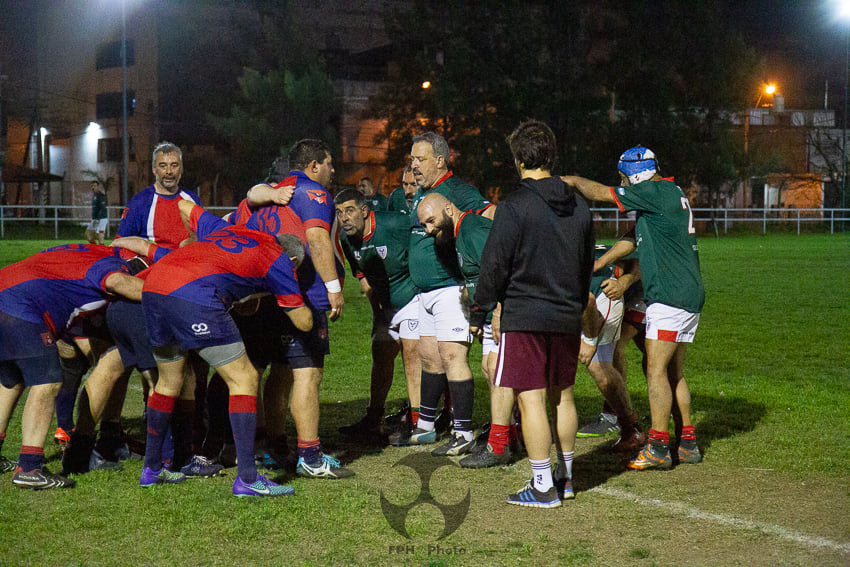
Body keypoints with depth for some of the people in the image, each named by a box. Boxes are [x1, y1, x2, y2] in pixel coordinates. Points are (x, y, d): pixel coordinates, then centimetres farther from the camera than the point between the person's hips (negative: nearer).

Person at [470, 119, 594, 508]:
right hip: (567, 317, 7)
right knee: (562, 395, 17)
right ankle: (565, 476, 26)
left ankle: (543, 487, -3)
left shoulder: (515, 207, -12)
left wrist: (479, 312, -1)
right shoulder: (579, 207, 8)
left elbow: (495, 266, -12)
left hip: (525, 317, -7)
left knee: (531, 399, -4)